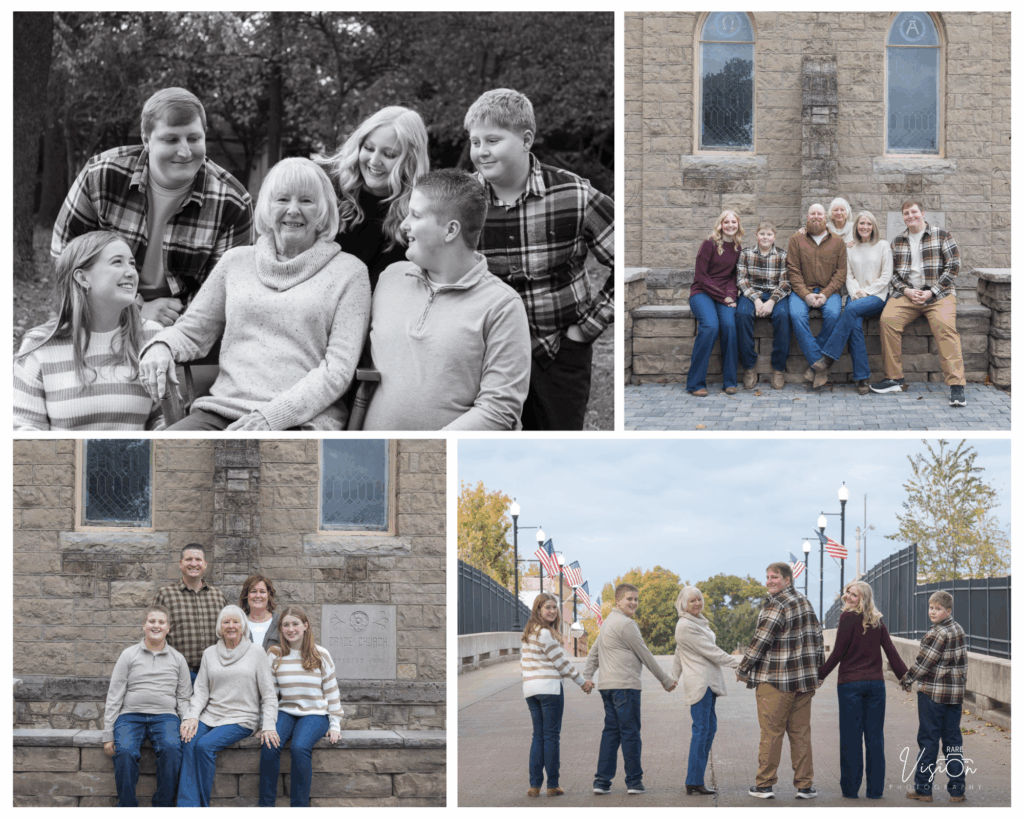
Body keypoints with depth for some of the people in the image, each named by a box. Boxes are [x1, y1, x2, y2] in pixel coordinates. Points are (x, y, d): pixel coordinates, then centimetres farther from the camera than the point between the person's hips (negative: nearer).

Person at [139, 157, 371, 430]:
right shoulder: (237, 261, 19)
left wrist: (272, 415, -13)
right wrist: (161, 345, -3)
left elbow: (338, 369, -1)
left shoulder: (348, 271, 8)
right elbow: (191, 332, 22)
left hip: (301, 421, -3)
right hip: (221, 408, 3)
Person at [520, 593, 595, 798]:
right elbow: (561, 662, -9)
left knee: (538, 736, 11)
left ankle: (534, 785, 8)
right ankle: (552, 785, 2)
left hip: (530, 689, 8)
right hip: (549, 688, -8)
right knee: (551, 736, -1)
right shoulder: (545, 634, -13)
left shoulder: (528, 633, 14)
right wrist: (582, 682, 2)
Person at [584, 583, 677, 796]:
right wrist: (665, 680, 1)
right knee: (630, 732, -3)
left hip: (608, 686, 9)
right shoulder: (625, 624, -11)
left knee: (611, 732, 8)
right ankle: (634, 781, 1)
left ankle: (602, 781, 4)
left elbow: (594, 651, 24)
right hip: (625, 686, -9)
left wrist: (587, 677, 21)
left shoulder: (609, 622, 20)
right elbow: (645, 654, -7)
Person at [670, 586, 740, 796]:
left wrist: (673, 678, 32)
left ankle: (695, 780, 12)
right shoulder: (686, 626, -14)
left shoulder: (698, 621, 18)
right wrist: (737, 663, -10)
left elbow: (679, 653, 26)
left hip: (707, 682, 10)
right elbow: (710, 651, -15)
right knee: (701, 730, -10)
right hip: (699, 682, -10)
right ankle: (694, 782, -8)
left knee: (710, 727, 9)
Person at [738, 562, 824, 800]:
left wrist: (743, 669, -2)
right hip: (804, 680, 7)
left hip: (775, 681, -7)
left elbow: (760, 640, -13)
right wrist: (818, 667, 26)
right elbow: (817, 637, 18)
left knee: (771, 733, -1)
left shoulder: (776, 605, -13)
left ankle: (764, 785, 3)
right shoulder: (806, 603, 13)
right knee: (800, 733, 9)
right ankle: (804, 785, 7)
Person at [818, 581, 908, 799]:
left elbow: (838, 652, -8)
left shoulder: (848, 617, -7)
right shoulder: (877, 621, 9)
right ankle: (875, 789, 8)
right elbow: (891, 652, 6)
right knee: (874, 736, 6)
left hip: (850, 683, -5)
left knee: (851, 736, 1)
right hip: (876, 683, 5)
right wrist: (906, 677, 9)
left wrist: (819, 675, 0)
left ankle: (850, 788, 4)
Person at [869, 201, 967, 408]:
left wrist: (931, 292, -9)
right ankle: (895, 378, -18)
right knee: (887, 319, -25)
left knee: (944, 325, -31)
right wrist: (906, 290, -5)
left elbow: (953, 266, 1)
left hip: (938, 293, -3)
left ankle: (956, 385, -34)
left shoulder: (941, 235, 6)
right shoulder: (897, 241, 17)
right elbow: (892, 272, 15)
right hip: (906, 293, 3)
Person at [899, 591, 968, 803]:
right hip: (955, 693, 7)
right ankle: (957, 789, 9)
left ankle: (923, 788, 6)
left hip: (932, 692, -7)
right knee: (953, 740, 10)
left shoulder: (937, 634, -17)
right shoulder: (959, 630, 9)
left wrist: (907, 680, 1)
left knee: (928, 740, 1)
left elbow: (923, 662, -13)